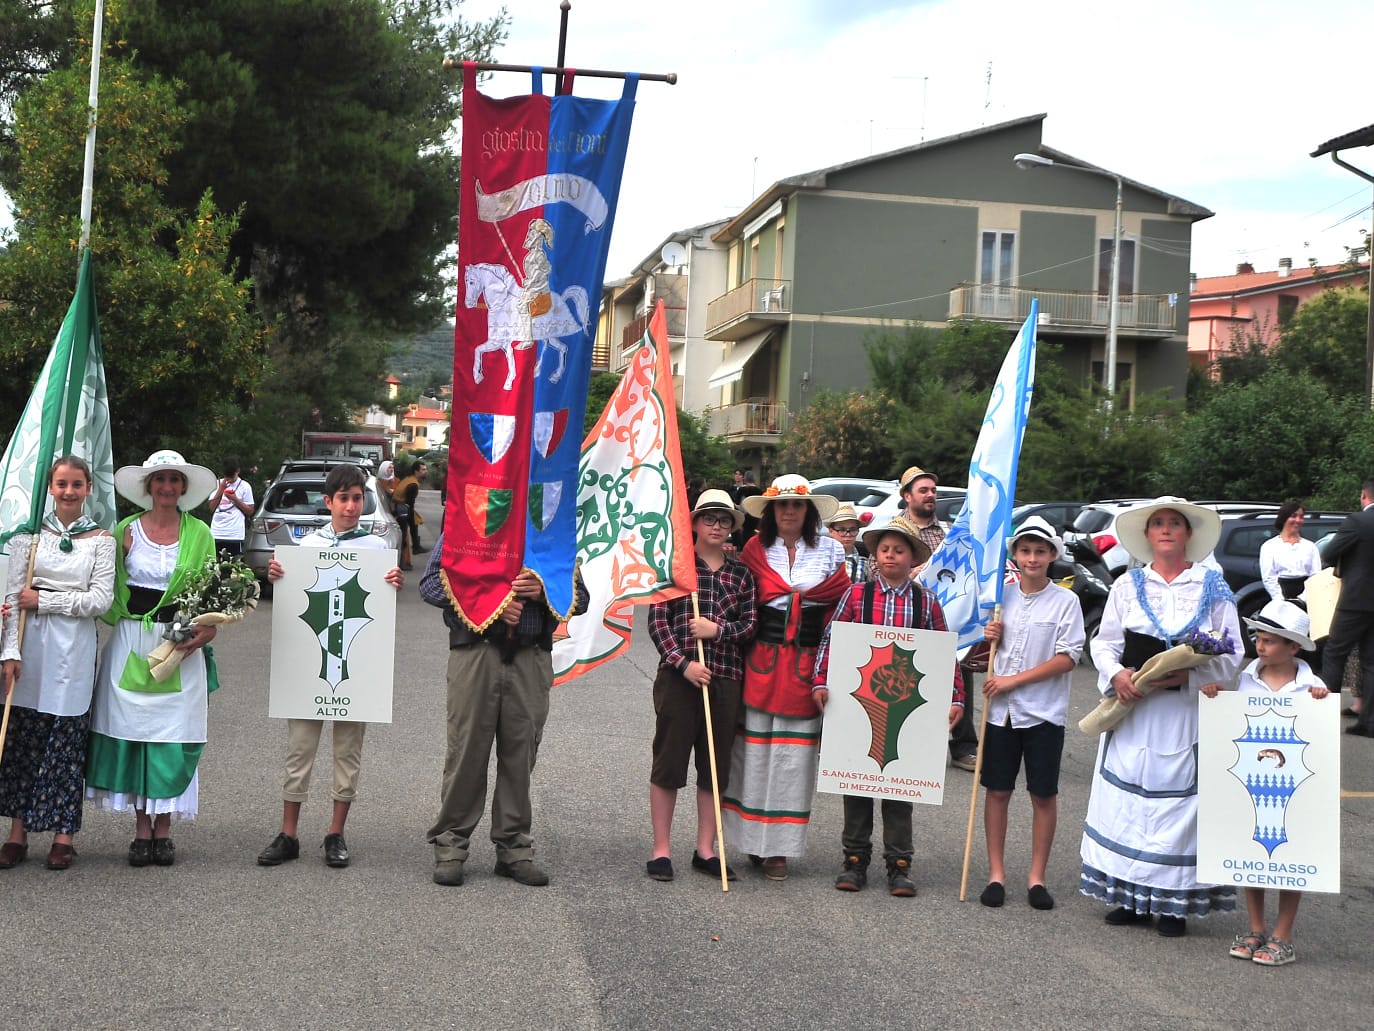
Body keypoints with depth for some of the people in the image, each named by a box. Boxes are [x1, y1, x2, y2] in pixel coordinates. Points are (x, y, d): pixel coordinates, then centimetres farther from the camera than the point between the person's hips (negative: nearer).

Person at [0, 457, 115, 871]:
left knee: (67, 741, 3)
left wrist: (44, 600, -8)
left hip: (74, 650, -1)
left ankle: (63, 835, 11)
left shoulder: (100, 539, 3)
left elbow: (100, 600, -4)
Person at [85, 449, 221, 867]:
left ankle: (163, 829, 9)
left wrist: (206, 630, -8)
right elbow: (108, 590, 8)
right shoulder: (127, 531, 5)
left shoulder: (199, 534, 5)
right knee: (132, 730, 1)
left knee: (174, 734, -1)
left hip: (180, 645, 0)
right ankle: (142, 828, 11)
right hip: (131, 643, 1)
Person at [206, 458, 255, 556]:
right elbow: (212, 507, 6)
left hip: (235, 535, -3)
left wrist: (235, 499, -9)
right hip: (216, 534, 3)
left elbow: (250, 511, 3)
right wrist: (221, 489, -2)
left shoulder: (244, 486, 4)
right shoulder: (217, 484, 13)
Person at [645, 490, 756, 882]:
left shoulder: (742, 575, 11)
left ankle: (706, 850, 18)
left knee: (716, 766, 8)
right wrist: (683, 662, -13)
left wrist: (718, 630, -9)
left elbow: (750, 625, 9)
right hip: (678, 676, -3)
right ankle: (661, 850, 10)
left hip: (725, 677, 3)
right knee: (668, 761, 2)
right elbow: (657, 621, -3)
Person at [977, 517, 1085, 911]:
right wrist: (989, 639, -6)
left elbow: (1068, 657, -10)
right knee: (997, 791, 6)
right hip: (1001, 710, 3)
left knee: (1043, 794, 5)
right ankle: (996, 873, 15)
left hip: (1044, 712, -3)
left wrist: (1015, 680, -14)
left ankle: (1036, 876, 15)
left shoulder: (1065, 601, -5)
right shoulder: (1003, 597, 7)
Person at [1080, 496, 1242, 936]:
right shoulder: (1128, 585, 9)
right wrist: (1116, 674, -11)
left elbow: (1231, 655, 1)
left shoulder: (1213, 587, 4)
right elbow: (1103, 642, 9)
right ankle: (1130, 896, 13)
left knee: (1180, 802, -1)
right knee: (1127, 798, 3)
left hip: (1188, 712, -2)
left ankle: (1174, 902, 8)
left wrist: (1186, 675, -15)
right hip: (1133, 710, 2)